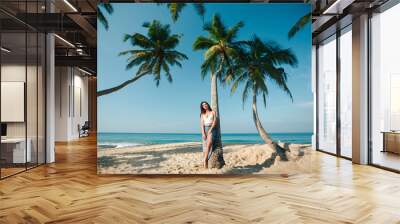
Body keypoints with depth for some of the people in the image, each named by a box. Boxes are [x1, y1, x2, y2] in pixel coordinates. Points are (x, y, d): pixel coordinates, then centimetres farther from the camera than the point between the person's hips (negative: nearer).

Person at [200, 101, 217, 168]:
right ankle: (205, 165, -3)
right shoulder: (202, 114, 16)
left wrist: (210, 130, -14)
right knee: (205, 146, -3)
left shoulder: (213, 112, 9)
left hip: (212, 129, -3)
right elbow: (202, 124, 4)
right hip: (205, 130, 3)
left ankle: (205, 160, -31)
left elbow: (214, 122, -2)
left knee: (209, 144, -26)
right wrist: (203, 133, -10)